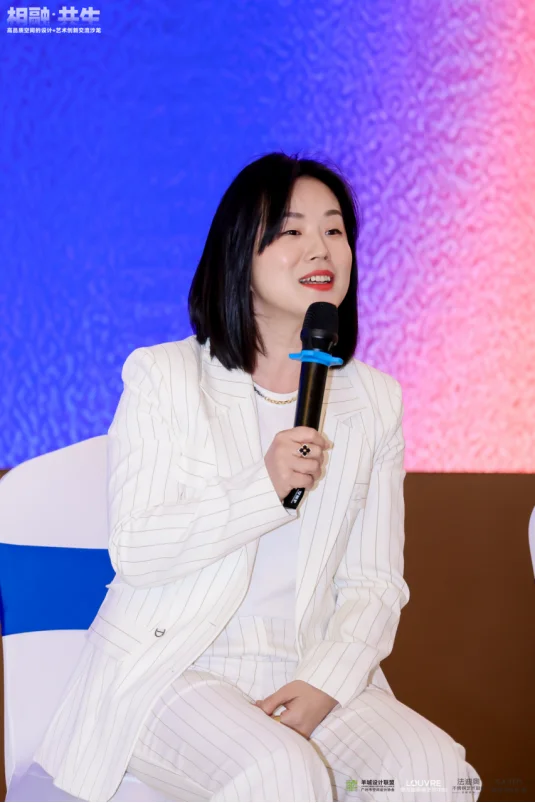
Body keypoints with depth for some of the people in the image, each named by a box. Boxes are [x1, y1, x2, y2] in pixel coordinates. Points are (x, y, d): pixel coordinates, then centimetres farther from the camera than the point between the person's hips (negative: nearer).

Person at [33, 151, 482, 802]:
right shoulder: (163, 376, 2)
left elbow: (375, 583, 6)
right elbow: (134, 551, -6)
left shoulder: (375, 400, 10)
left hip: (307, 674, 3)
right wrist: (264, 490, -19)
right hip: (169, 672, -3)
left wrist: (325, 682, -12)